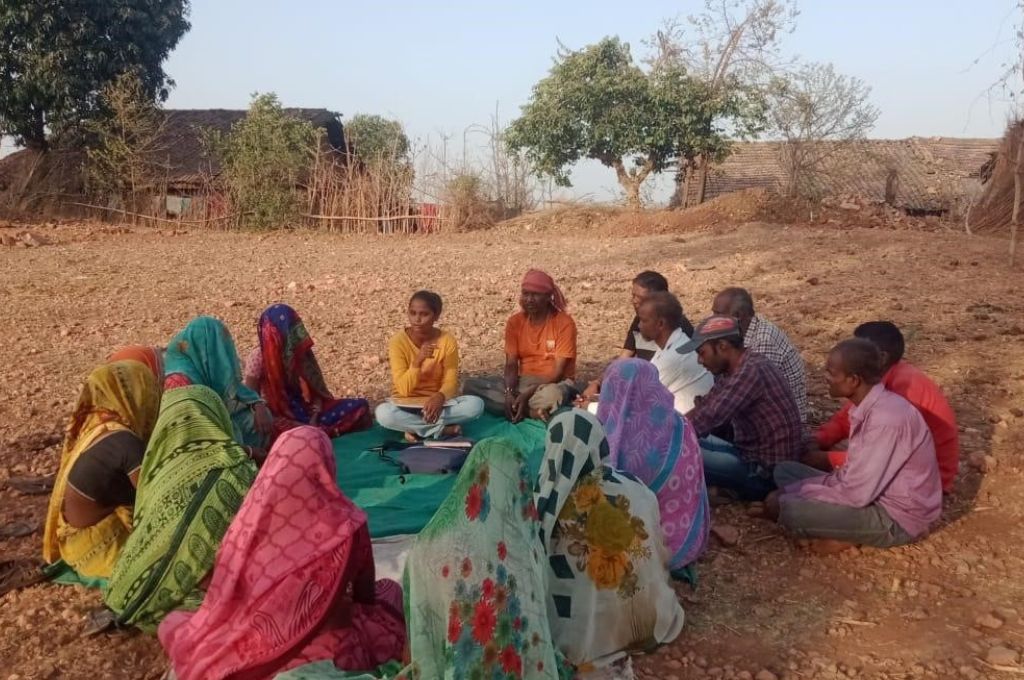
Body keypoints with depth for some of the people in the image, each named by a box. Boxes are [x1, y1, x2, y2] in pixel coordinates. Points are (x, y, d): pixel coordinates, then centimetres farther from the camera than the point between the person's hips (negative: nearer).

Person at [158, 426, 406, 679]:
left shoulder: (249, 517, -11)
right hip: (315, 652, -3)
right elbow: (366, 595, -3)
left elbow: (224, 594, 3)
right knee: (390, 591, 20)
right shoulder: (345, 525, -21)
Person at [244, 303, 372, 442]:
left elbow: (318, 390, 2)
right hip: (279, 417, -4)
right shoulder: (258, 357, -10)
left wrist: (315, 417, -16)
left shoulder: (301, 352, 1)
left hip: (307, 410, 5)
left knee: (360, 407, -13)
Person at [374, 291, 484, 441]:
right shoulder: (398, 341, -14)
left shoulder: (447, 340, -9)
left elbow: (450, 382, -11)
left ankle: (415, 428, -17)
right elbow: (404, 390, -18)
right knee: (383, 413, -35)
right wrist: (418, 361, -33)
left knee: (476, 404, -26)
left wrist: (440, 397, -34)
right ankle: (443, 429, -22)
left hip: (436, 402, 1)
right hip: (407, 404, -1)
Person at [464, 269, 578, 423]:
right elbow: (511, 364, -1)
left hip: (554, 383, -5)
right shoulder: (515, 322, 3)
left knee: (549, 395, -43)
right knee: (472, 385, -16)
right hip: (523, 382, 5)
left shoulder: (564, 322, -11)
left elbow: (558, 370, -15)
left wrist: (527, 394, -24)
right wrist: (509, 392, -22)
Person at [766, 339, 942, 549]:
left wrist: (790, 497, -17)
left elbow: (856, 494, -26)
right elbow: (854, 475, 8)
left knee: (793, 512, -26)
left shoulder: (886, 419, -28)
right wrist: (791, 491, -2)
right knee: (785, 471, 8)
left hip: (897, 518, -9)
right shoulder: (868, 406, 1)